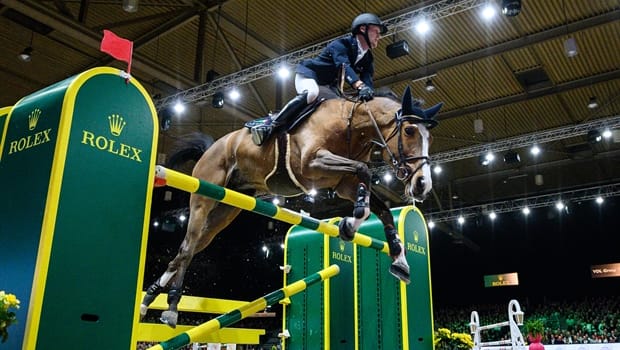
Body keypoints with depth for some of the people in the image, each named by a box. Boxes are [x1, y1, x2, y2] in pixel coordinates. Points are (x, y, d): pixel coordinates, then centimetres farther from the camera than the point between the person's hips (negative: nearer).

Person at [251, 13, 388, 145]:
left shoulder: (367, 59, 2)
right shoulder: (342, 44, -20)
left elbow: (367, 81, -14)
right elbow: (343, 65, -39)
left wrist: (368, 92, -39)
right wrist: (360, 86, -55)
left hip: (327, 85, 10)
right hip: (308, 73, -10)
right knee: (311, 93, -37)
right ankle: (270, 126, -38)